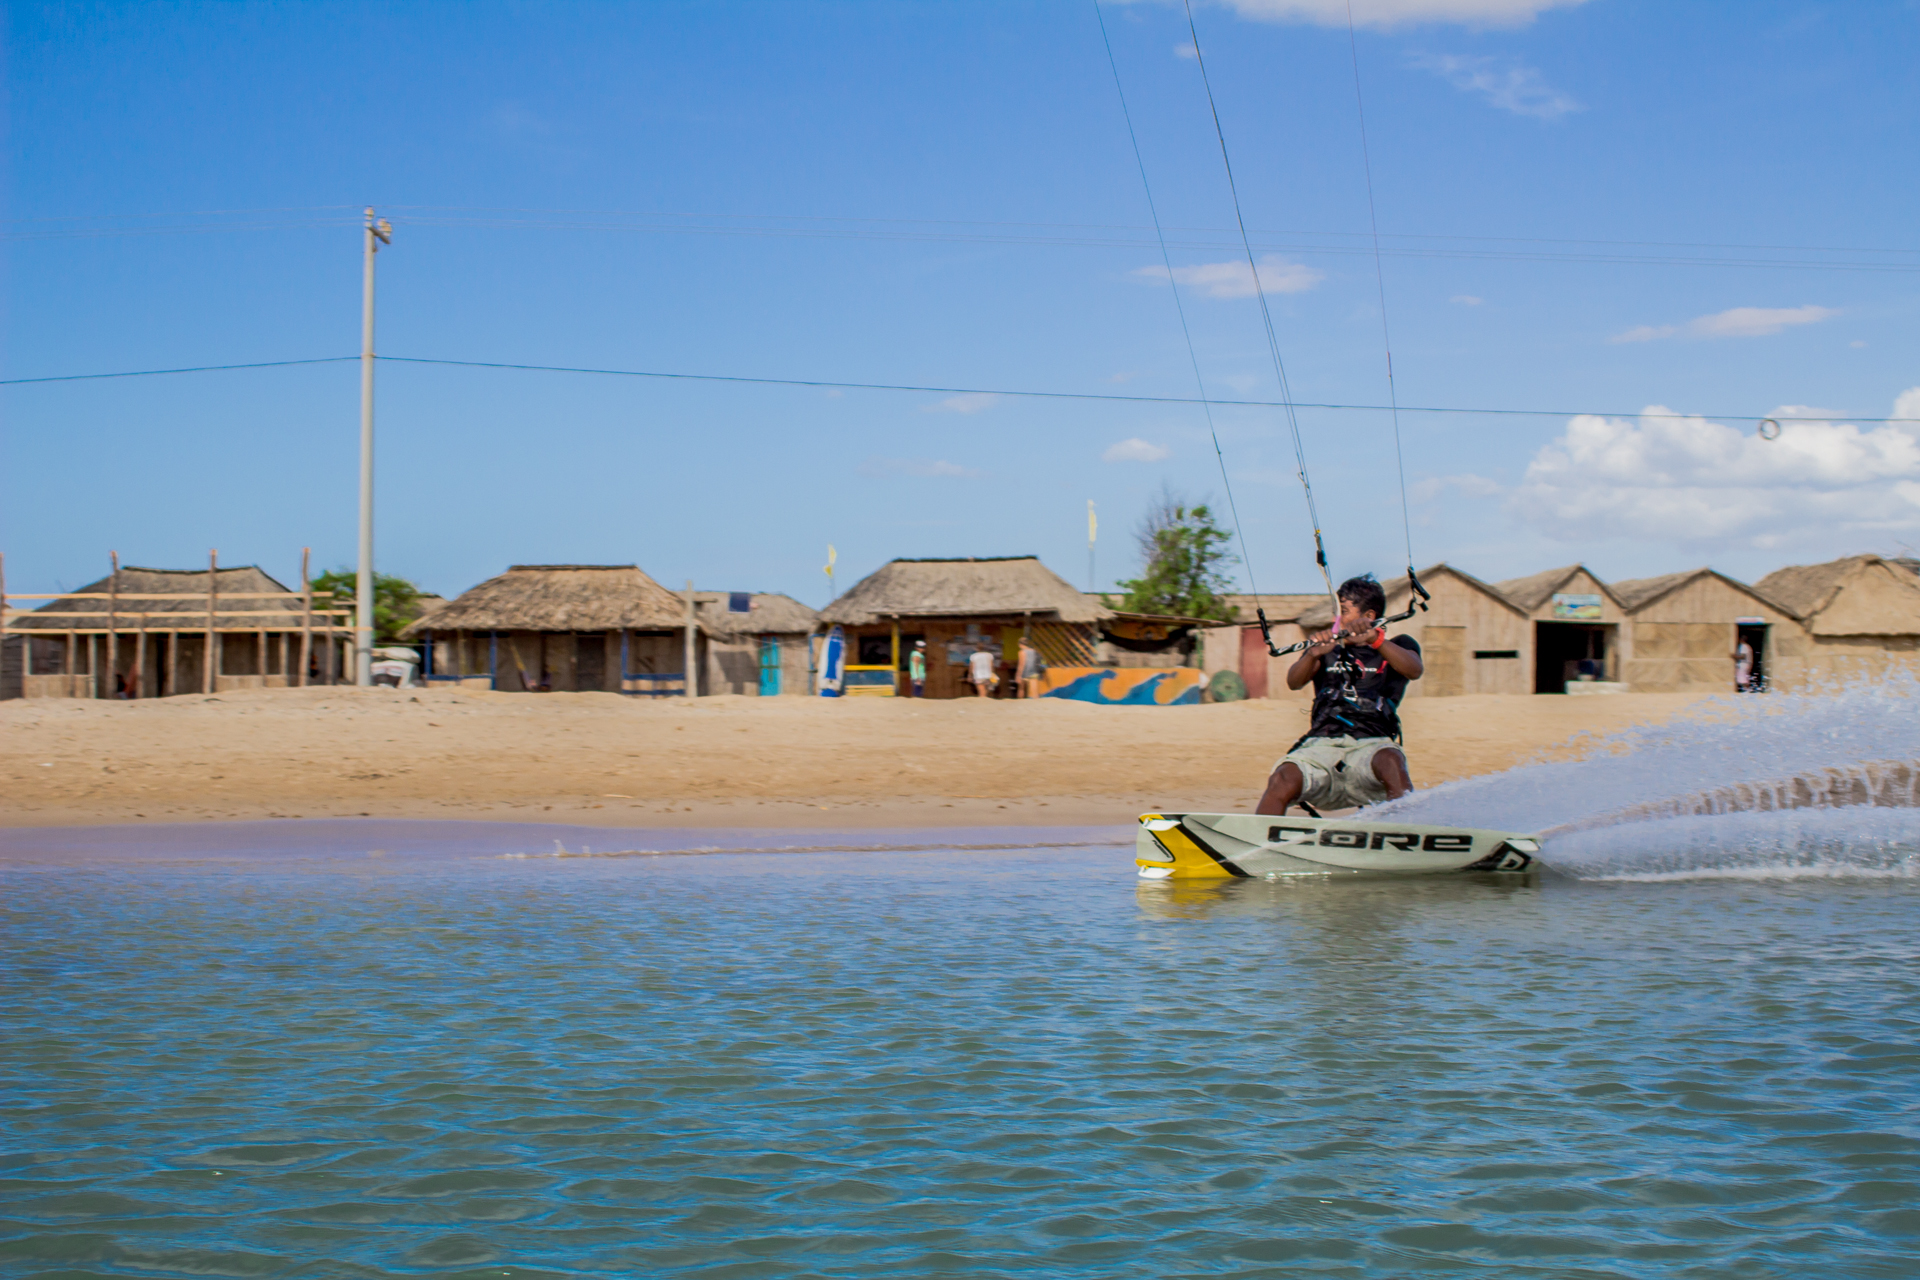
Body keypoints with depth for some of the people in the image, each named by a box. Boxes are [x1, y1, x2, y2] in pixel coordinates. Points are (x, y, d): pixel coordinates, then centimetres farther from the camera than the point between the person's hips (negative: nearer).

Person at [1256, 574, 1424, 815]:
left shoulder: (1399, 647, 20)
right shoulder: (1328, 652, 26)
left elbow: (1415, 670, -5)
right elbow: (1294, 682, 6)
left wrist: (1375, 639, -23)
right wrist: (1313, 654, -17)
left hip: (1372, 743, -2)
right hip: (1321, 744, 2)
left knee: (1389, 761, -38)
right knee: (1282, 781, -30)